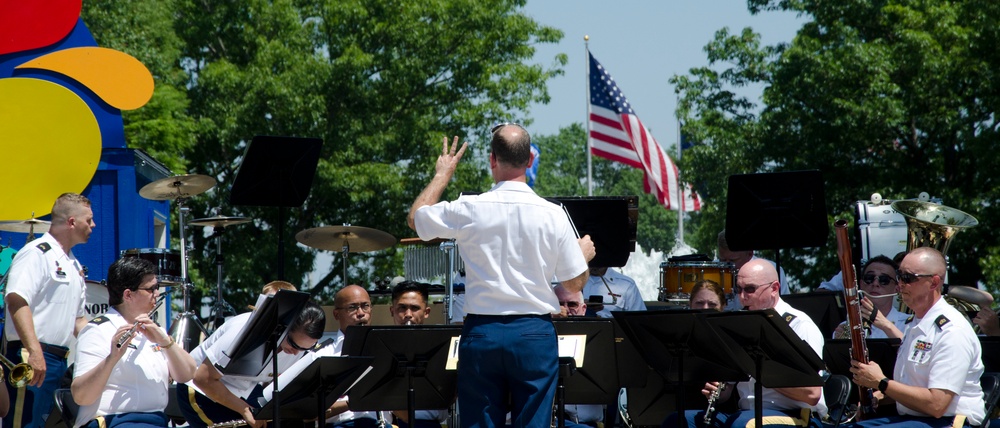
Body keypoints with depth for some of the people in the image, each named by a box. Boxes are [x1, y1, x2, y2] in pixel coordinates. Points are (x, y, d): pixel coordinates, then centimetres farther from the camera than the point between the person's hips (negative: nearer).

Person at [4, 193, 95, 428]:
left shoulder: (74, 265, 22)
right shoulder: (37, 253, -7)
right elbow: (16, 300, -21)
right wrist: (34, 351, -30)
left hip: (60, 362, 9)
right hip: (31, 358, -9)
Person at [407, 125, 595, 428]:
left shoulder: (469, 211, -6)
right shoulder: (552, 215, -6)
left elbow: (414, 218, 13)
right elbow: (575, 283, 1)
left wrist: (442, 174, 26)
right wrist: (585, 253, 23)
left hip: (481, 332, 0)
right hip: (535, 333, 0)